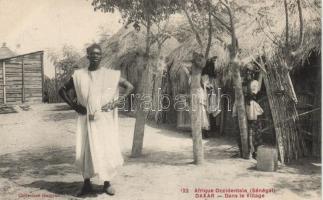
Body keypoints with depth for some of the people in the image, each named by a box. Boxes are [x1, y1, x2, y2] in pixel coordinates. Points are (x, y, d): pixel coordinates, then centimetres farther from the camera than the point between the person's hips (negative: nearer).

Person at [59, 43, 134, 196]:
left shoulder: (111, 75, 1)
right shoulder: (79, 75, 4)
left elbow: (130, 87, 6)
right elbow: (62, 90, 13)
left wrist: (117, 101, -5)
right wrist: (73, 105, 0)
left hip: (105, 120, -1)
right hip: (86, 120, 1)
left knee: (107, 150, -1)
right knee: (84, 151, 3)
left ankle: (107, 183, 18)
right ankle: (87, 184, 21)